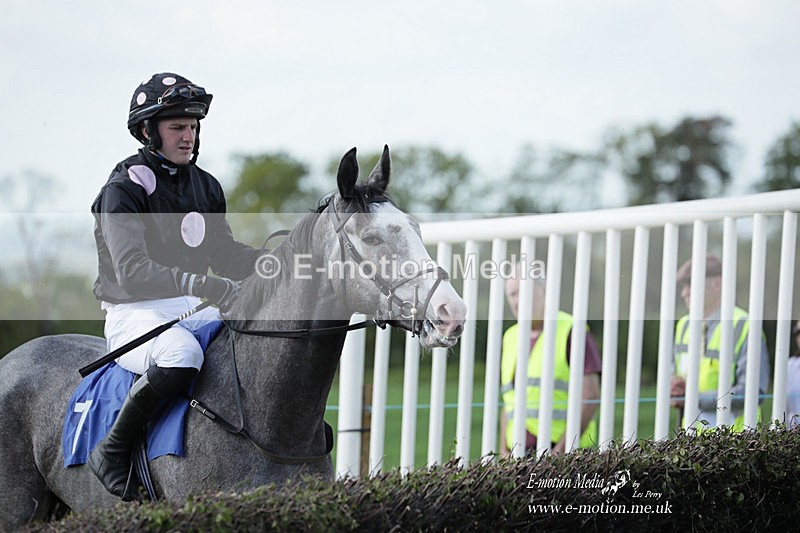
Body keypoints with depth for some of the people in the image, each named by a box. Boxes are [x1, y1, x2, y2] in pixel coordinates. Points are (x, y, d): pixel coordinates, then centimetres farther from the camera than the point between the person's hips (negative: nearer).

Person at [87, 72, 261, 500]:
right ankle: (111, 453, -23)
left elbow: (225, 254, 19)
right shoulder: (124, 190, -12)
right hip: (135, 315, -7)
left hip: (193, 310, 7)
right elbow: (132, 272, -24)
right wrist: (200, 284, -37)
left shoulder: (205, 186, 11)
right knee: (182, 353, -39)